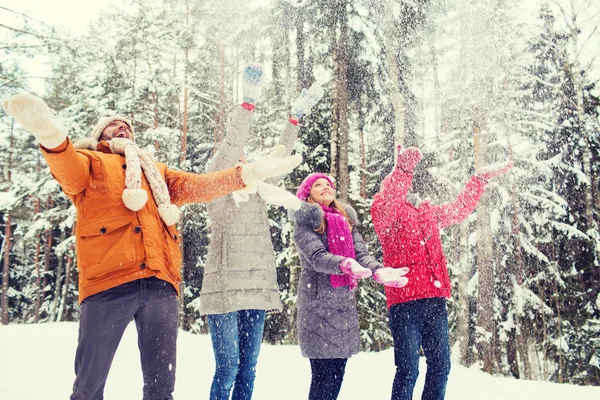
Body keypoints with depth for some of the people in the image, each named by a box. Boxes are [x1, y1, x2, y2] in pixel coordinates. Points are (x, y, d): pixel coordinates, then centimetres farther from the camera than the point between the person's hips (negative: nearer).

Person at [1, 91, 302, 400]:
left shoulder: (156, 172, 31)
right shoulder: (90, 163, 17)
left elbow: (198, 185, 23)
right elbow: (68, 170, -5)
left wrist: (249, 173, 12)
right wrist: (50, 133, -28)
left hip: (160, 282, 4)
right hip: (109, 279, -3)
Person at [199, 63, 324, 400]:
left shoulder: (257, 192, 17)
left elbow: (279, 156, 16)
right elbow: (230, 147, -11)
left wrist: (297, 116, 12)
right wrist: (248, 104, -18)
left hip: (258, 287, 6)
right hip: (225, 285, -6)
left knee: (248, 368, 9)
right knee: (227, 366, -7)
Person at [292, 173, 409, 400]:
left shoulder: (347, 219, 14)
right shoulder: (305, 221, -2)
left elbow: (361, 252, 2)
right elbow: (316, 257, -17)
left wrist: (378, 271, -19)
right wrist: (344, 264, -36)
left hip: (345, 302, 6)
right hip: (318, 302, -5)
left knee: (337, 375, 9)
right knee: (323, 375, -5)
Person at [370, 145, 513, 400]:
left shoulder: (428, 212, 23)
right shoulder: (383, 211, 0)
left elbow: (459, 209, 36)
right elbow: (386, 207, -24)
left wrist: (480, 179, 37)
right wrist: (402, 170, -38)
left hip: (435, 301, 7)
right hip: (404, 301, -7)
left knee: (440, 365, 11)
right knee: (408, 369, -8)